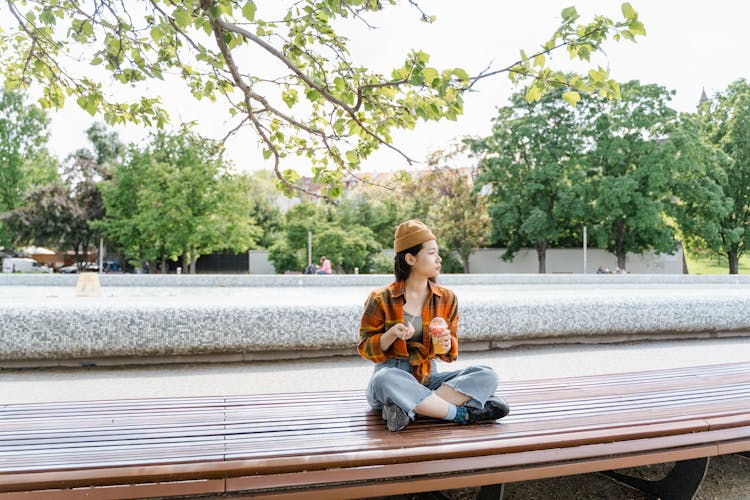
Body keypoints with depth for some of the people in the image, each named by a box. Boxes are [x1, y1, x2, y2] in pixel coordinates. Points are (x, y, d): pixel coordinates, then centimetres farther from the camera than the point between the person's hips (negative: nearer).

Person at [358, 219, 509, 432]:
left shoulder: (447, 298, 5)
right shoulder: (381, 299, -5)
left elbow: (449, 354, 10)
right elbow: (366, 349, -2)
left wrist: (446, 345, -15)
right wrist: (392, 334, -22)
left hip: (428, 379, 4)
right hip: (391, 375, -4)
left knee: (487, 376, -18)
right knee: (385, 380, -40)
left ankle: (407, 407, -28)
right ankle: (463, 414, -26)